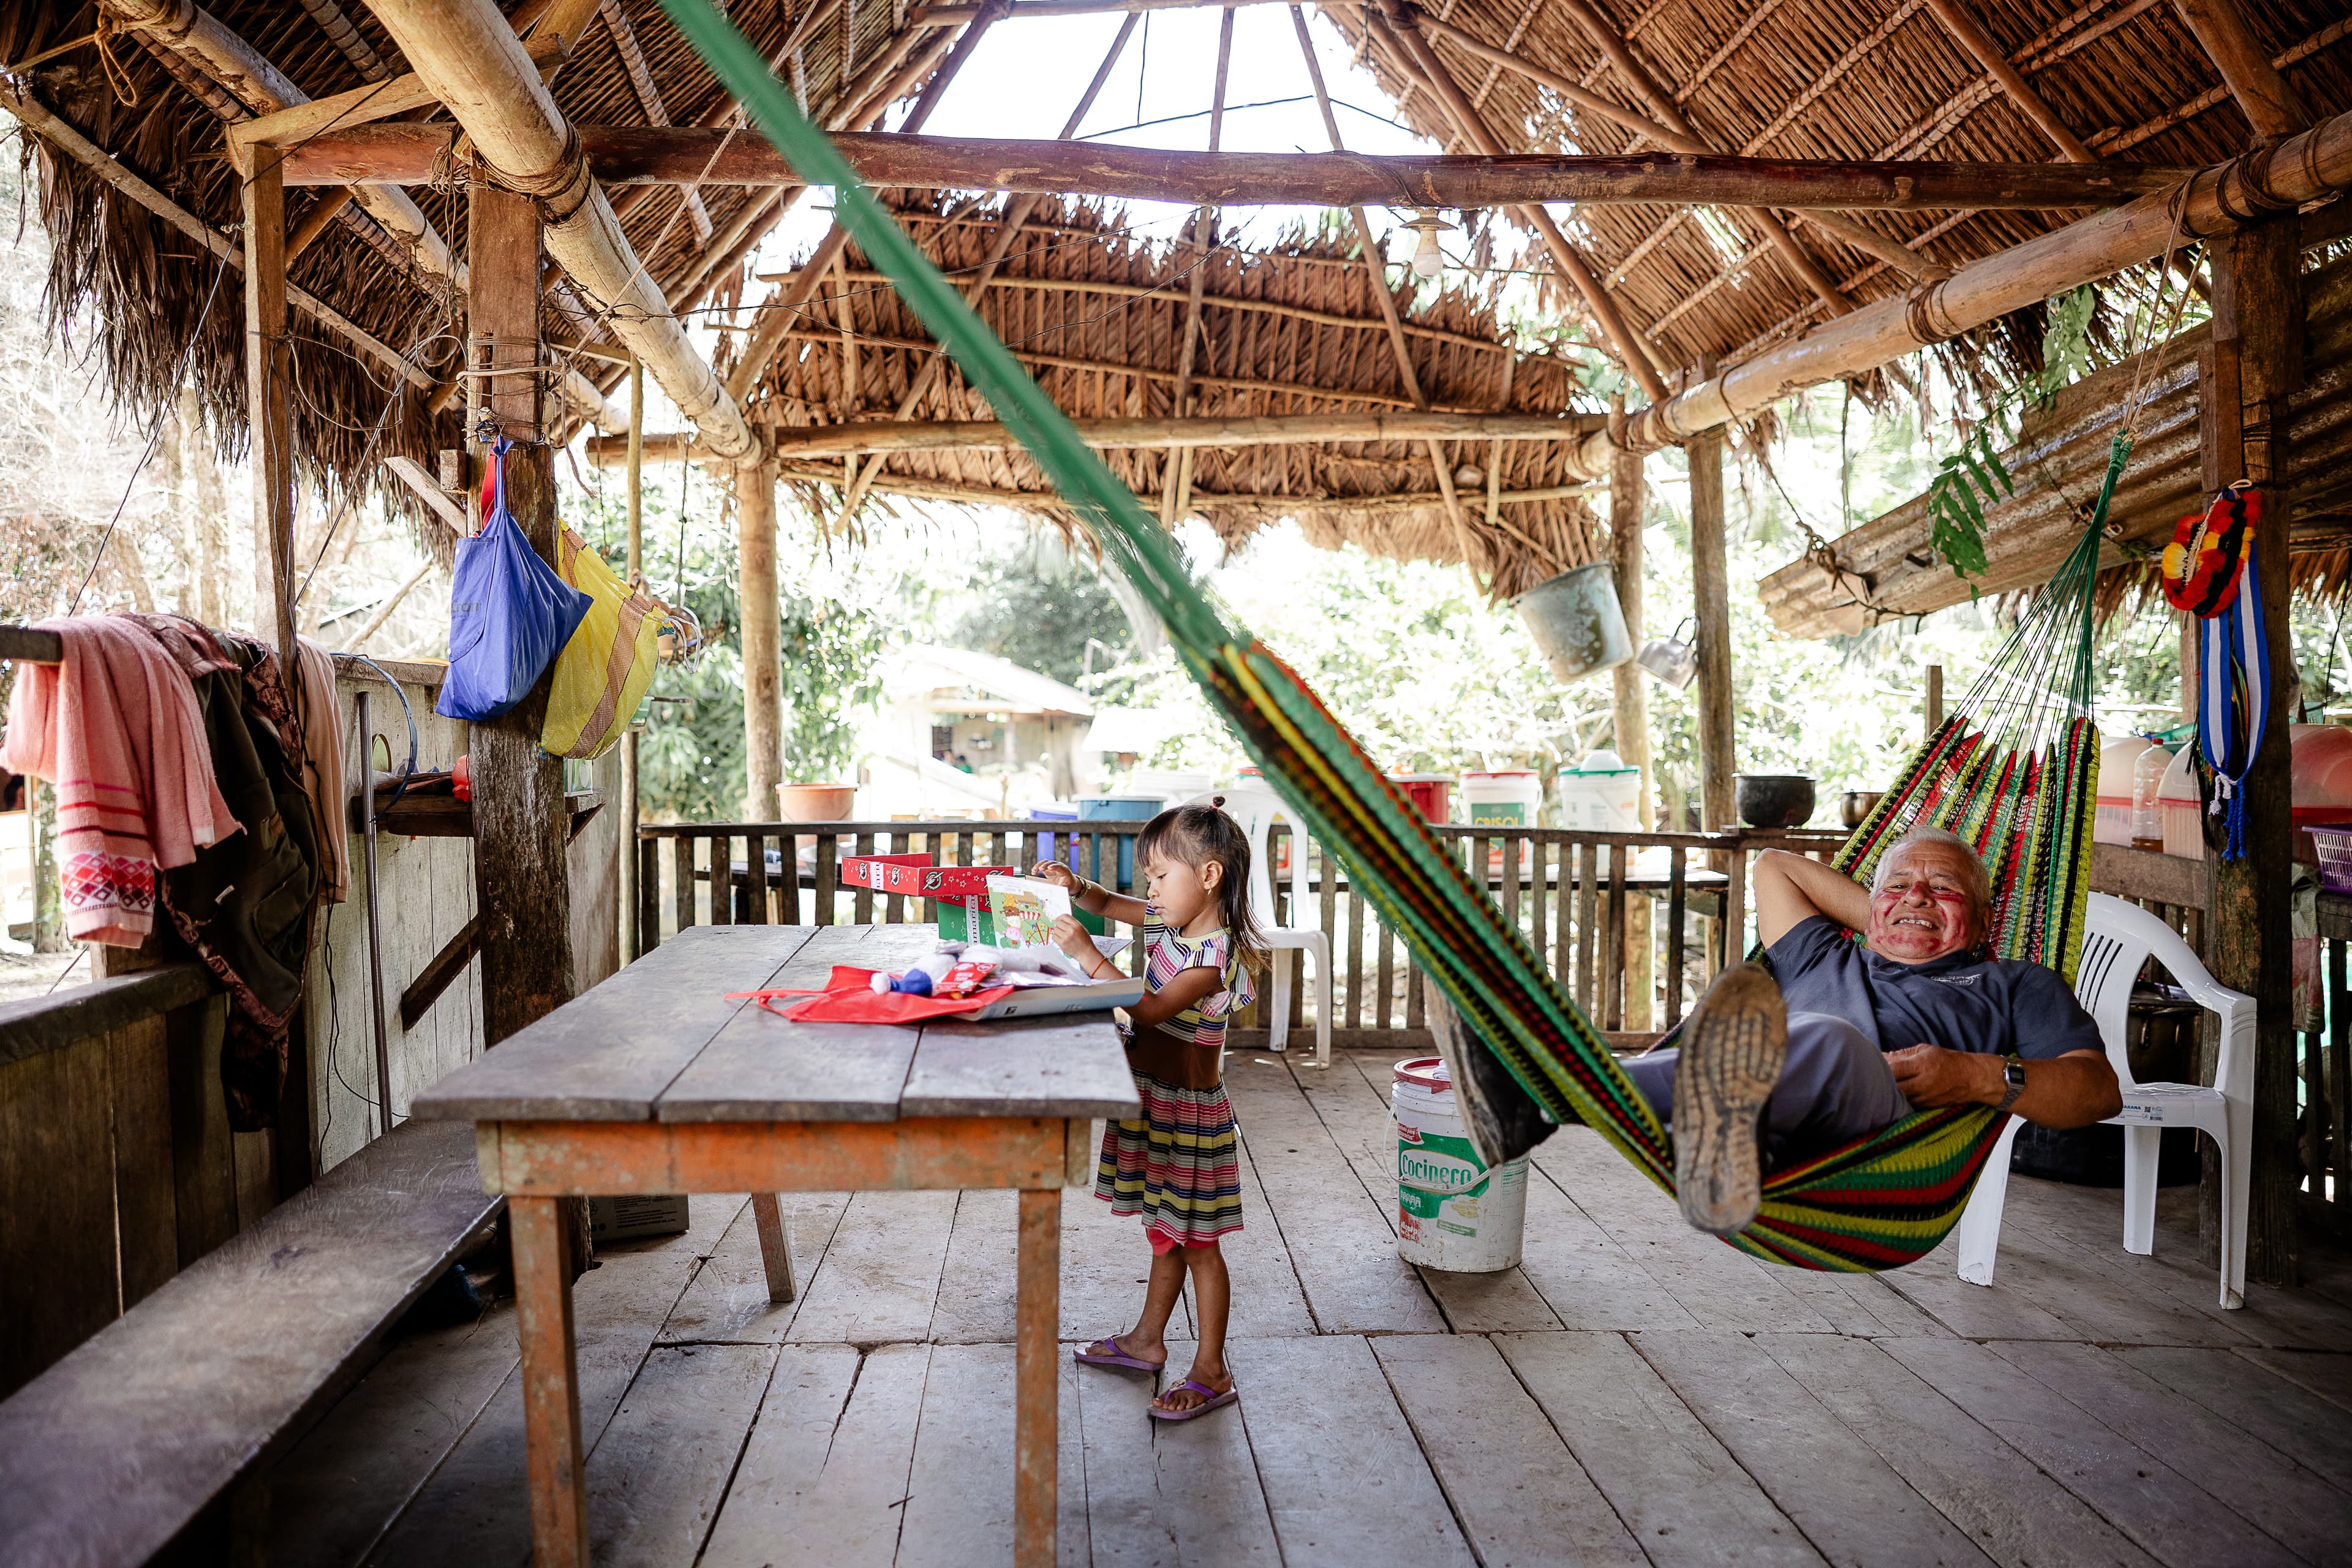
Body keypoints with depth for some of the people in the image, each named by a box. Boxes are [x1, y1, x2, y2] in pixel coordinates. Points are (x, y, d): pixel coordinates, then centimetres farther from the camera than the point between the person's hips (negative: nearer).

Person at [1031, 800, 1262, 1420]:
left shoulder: (1215, 954, -24)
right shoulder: (1171, 921, 3)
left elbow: (1151, 1009, -31)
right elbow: (1112, 906, 18)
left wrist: (1089, 956, -31)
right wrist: (1077, 888, -3)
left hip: (1189, 1109, -9)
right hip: (1151, 1098, 9)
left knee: (1196, 1242, 2)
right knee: (1163, 1231, 22)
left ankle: (1211, 1373, 15)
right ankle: (1147, 1340, 37)